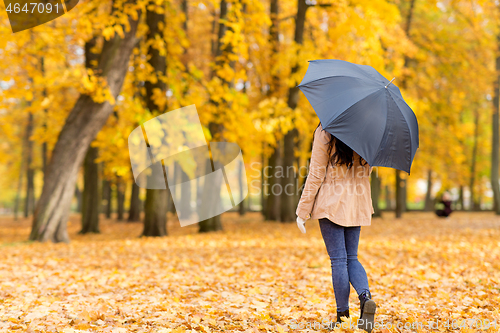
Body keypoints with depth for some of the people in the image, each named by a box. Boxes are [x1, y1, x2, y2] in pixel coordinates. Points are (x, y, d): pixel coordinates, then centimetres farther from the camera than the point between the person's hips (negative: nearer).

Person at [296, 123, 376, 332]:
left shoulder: (325, 133, -11)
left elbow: (316, 175, -9)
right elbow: (368, 169, 12)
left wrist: (302, 211, -4)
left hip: (331, 204, -4)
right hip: (358, 205, 4)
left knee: (338, 259, 1)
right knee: (351, 258, 14)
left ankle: (342, 315, 4)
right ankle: (365, 295, -13)